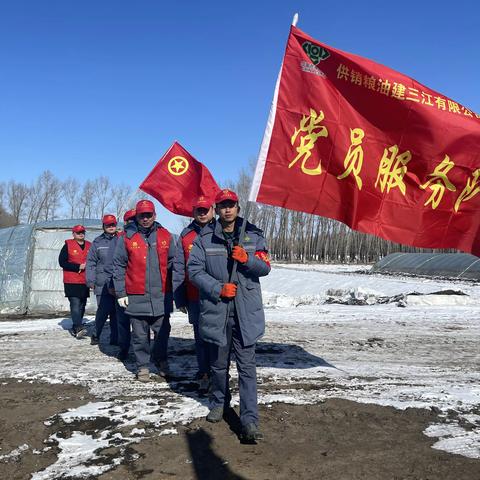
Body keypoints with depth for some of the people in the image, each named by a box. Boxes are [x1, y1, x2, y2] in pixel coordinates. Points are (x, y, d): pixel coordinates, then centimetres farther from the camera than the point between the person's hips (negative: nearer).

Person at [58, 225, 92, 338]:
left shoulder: (89, 246, 13)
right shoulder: (68, 245, 0)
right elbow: (62, 262, -7)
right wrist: (78, 267, -14)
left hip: (85, 282, 5)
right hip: (71, 282, -5)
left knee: (82, 305, 8)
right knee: (75, 304, -15)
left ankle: (76, 328, 19)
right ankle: (78, 327, -21)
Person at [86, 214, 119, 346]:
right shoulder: (97, 242, 6)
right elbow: (91, 262, 6)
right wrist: (91, 281, -2)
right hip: (102, 284, -1)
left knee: (116, 311, 5)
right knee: (103, 311, -6)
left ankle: (115, 338, 14)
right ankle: (96, 334, 16)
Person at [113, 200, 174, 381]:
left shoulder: (165, 236, 6)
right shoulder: (127, 237, 0)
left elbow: (172, 263, 10)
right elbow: (118, 266, 1)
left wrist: (173, 289, 7)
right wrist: (120, 293, -3)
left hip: (161, 296, 2)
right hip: (136, 296, -2)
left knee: (162, 331, 11)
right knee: (140, 335, 7)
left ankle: (160, 360, 32)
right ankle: (143, 365, 22)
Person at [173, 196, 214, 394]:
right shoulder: (186, 236, 8)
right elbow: (178, 268, 7)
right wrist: (179, 298, 3)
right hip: (195, 298, 2)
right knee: (201, 337, 8)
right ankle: (204, 374, 20)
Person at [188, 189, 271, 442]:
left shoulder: (253, 235, 5)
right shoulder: (204, 237, 1)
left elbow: (265, 268, 4)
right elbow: (194, 269, -2)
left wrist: (247, 259, -16)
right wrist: (218, 288, -14)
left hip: (246, 311, 0)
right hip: (216, 309, 0)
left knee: (247, 365, -1)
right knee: (218, 362, 16)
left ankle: (249, 420, 2)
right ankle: (219, 402, 38)